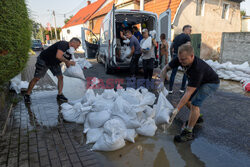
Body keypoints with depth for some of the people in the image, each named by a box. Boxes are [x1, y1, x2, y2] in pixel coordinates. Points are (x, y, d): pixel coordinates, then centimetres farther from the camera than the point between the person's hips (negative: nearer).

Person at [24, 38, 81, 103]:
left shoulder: (70, 51, -4)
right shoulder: (63, 44, -29)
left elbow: (67, 64, 3)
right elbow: (58, 56, -44)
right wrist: (68, 62, -35)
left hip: (54, 63, 7)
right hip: (43, 60, -7)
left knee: (60, 77, -4)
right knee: (36, 78, -2)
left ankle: (60, 95, 7)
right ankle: (27, 95, 13)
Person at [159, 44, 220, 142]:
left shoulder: (197, 68, -43)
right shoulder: (180, 59, -24)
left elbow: (188, 92, -44)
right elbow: (166, 68, -9)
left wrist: (176, 110, -47)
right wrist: (162, 82, -26)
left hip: (211, 83, -8)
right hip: (199, 81, 8)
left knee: (195, 103, -23)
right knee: (186, 100, 7)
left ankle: (188, 132, -15)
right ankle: (197, 117, 31)